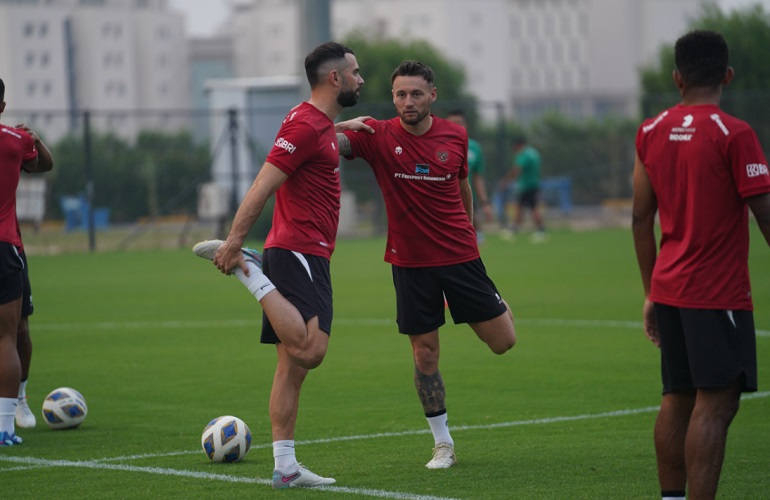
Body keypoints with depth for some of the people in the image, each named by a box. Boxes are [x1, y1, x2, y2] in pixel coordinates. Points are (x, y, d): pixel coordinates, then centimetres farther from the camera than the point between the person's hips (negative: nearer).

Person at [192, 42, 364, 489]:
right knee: (308, 351, -25)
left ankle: (285, 467, 8)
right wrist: (234, 242, -23)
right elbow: (262, 187, -18)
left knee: (293, 365, 8)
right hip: (299, 252, -10)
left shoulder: (322, 124, 18)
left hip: (307, 256, 10)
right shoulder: (306, 125, -12)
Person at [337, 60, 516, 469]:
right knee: (424, 353, 2)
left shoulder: (455, 136, 0)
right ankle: (443, 445, 15)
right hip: (410, 263, -1)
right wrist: (341, 128, -44)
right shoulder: (378, 137, -7)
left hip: (460, 255, 1)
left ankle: (499, 307, 39)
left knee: (503, 342, 2)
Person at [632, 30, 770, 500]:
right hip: (718, 294, -6)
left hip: (668, 286, 7)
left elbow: (641, 219, 11)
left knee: (678, 398, 13)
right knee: (716, 403, -8)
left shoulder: (651, 132, 6)